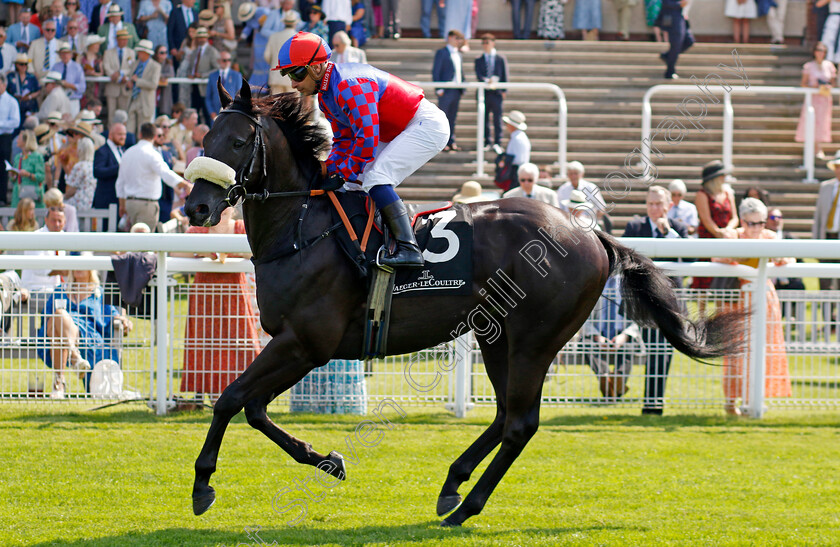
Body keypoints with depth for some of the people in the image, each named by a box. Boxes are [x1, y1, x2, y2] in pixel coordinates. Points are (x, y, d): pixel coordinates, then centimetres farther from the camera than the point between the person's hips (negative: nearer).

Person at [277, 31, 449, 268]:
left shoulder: (349, 86, -27)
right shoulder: (325, 94, 6)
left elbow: (368, 138, -30)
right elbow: (344, 140, 11)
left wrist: (345, 173, -20)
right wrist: (328, 170, -5)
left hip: (427, 125, -11)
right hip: (397, 132, 11)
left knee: (375, 178, -25)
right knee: (355, 181, 8)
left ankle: (409, 249, -33)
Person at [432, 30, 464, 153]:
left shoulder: (458, 54, 19)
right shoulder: (441, 53, -2)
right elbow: (435, 72, -7)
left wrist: (462, 88, 12)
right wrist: (439, 89, -14)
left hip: (456, 91, 7)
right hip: (445, 91, -7)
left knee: (452, 117, 8)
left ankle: (451, 142, 11)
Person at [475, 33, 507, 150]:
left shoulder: (501, 59, 8)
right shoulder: (478, 60, 10)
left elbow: (504, 76, 6)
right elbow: (478, 75, -2)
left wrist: (503, 91, -3)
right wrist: (486, 80, -22)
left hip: (496, 93, -2)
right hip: (483, 93, 2)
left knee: (497, 120, -2)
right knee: (484, 120, 3)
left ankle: (498, 143, 1)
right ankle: (487, 143, 10)